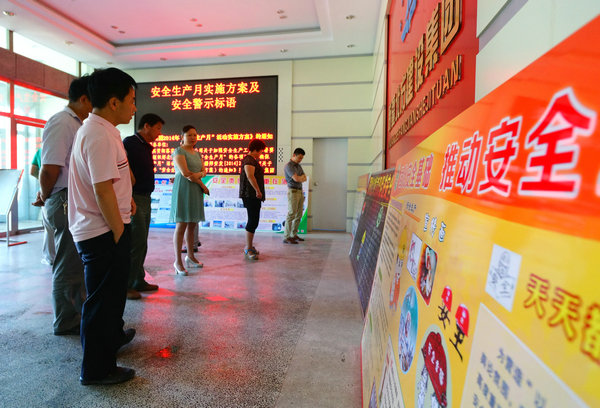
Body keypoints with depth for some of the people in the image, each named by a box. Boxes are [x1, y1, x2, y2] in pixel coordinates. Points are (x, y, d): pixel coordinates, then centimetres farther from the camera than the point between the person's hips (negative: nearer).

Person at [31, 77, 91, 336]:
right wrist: (45, 197, -4)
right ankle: (66, 323, 20)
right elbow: (49, 170, -20)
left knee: (81, 263, 19)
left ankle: (79, 312, 36)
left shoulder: (77, 124, 15)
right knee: (69, 265, 3)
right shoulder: (61, 123, -14)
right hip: (67, 202, -9)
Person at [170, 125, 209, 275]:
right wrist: (202, 185, -8)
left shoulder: (197, 153, 19)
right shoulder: (179, 152, -4)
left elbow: (204, 171, 10)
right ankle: (178, 262, -1)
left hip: (196, 192, 7)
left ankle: (190, 256, 20)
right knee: (181, 226, -7)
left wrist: (198, 175, -13)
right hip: (183, 190, -7)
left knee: (192, 225, 10)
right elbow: (185, 173, -15)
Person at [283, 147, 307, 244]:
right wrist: (302, 177, 0)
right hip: (293, 191, -9)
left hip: (300, 191, 9)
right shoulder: (288, 166, -10)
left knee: (299, 215, 8)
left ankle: (294, 235, 16)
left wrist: (299, 178, -8)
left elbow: (304, 179, 12)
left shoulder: (298, 166, 18)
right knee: (291, 214, -11)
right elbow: (296, 179, -20)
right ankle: (286, 237, -9)